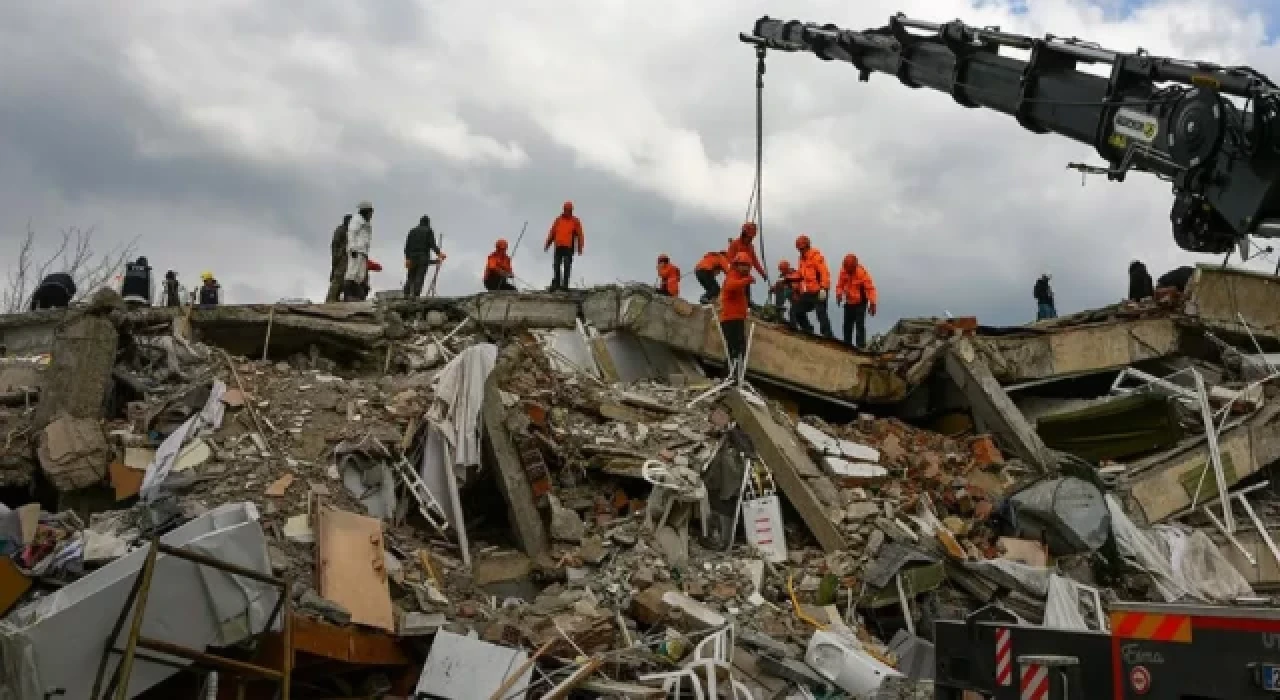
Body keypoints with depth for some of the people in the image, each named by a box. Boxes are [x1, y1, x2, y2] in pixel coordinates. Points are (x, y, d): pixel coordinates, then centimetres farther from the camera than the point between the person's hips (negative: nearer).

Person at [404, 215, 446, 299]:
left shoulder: (412, 231, 15)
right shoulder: (429, 231, 4)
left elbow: (407, 245, 6)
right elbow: (432, 244, -10)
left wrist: (407, 258, 2)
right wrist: (438, 253, -11)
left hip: (412, 257, 3)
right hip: (423, 257, -3)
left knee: (410, 277, 8)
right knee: (420, 277, -6)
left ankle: (407, 294, -4)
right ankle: (415, 295, -15)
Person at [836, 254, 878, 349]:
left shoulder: (862, 273, -20)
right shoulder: (843, 271, -5)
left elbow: (870, 288, -21)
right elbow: (840, 285, 6)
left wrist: (872, 303, -29)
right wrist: (839, 294, -16)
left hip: (860, 303, -5)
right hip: (848, 303, 5)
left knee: (860, 325, -11)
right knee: (847, 324, 11)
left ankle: (861, 345, -10)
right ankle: (847, 344, 21)